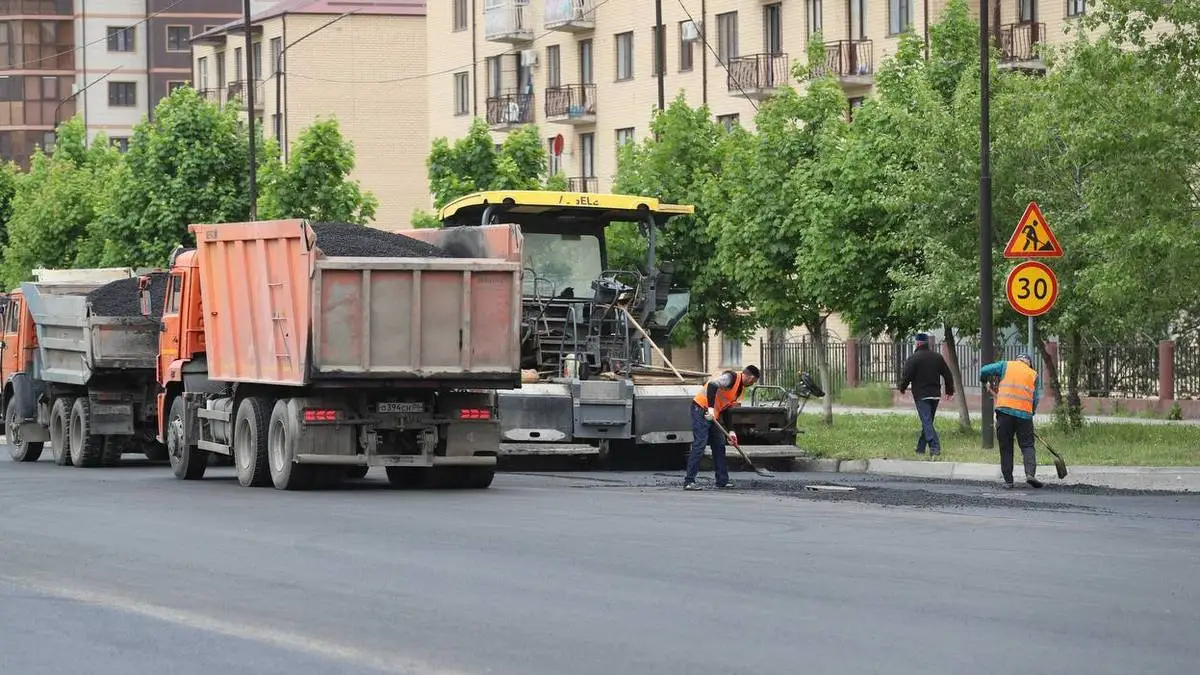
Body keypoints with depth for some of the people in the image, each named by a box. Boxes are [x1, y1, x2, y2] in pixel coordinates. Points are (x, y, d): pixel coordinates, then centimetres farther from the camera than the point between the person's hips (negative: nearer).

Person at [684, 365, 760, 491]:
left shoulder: (741, 390, 16)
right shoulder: (731, 377, -14)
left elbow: (726, 409, 20)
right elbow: (712, 385, -29)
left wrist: (730, 431, 14)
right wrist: (710, 408, -34)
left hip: (713, 415, 10)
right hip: (701, 409, -10)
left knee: (719, 445, 11)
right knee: (699, 445, -14)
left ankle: (722, 481, 17)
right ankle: (689, 481, -15)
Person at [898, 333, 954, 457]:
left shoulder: (913, 359, -9)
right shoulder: (937, 357, 9)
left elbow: (906, 376, -9)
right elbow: (947, 375, 12)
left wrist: (902, 388, 10)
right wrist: (950, 391, 21)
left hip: (921, 395, -6)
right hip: (935, 395, 6)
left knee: (926, 422, -11)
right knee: (928, 422, 15)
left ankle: (935, 447, -25)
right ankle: (921, 448, 24)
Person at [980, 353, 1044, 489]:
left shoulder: (1006, 365, 14)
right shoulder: (1034, 375, 16)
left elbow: (983, 371, 10)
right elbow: (1036, 399, 11)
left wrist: (988, 384, 29)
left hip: (1005, 410, 0)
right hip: (1025, 413, 0)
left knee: (1005, 447, 7)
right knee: (1027, 445, 5)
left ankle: (1008, 480, 5)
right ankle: (1030, 473, -17)